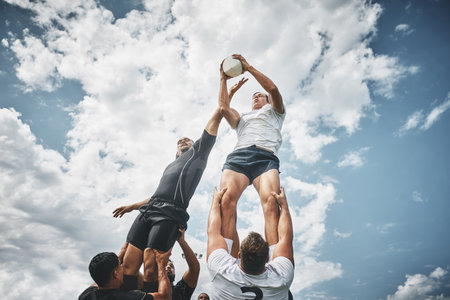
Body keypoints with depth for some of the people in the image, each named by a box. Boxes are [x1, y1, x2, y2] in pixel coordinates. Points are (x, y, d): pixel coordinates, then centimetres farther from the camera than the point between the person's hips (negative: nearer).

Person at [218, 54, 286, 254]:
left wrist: (248, 68, 19)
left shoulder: (273, 111, 34)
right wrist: (224, 79, 30)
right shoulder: (241, 118, 42)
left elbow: (272, 88, 16)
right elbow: (223, 108, 24)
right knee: (226, 201, -27)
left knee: (270, 201, -31)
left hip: (265, 157, -2)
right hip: (238, 156, 3)